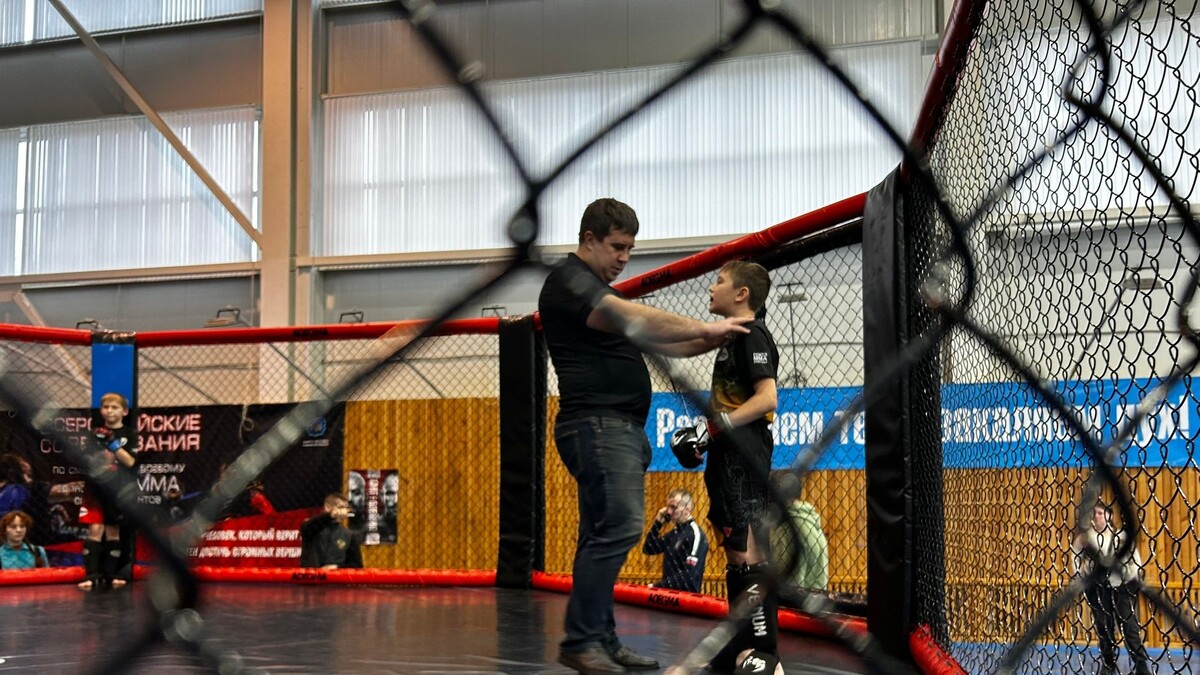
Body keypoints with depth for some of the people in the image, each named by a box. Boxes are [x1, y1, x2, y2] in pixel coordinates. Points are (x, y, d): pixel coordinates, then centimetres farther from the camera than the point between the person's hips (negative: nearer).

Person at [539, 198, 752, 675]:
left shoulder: (601, 292, 26)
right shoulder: (569, 281, -6)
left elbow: (652, 342, 23)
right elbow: (632, 319, -20)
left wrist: (707, 343, 7)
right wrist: (702, 328, -19)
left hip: (621, 429, 10)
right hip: (597, 424, -10)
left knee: (603, 535, 8)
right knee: (618, 527, -18)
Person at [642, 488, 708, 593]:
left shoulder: (695, 534, -11)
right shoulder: (675, 532, 15)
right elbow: (648, 549, 18)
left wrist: (658, 586, -16)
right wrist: (658, 523, 7)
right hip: (668, 592, 7)